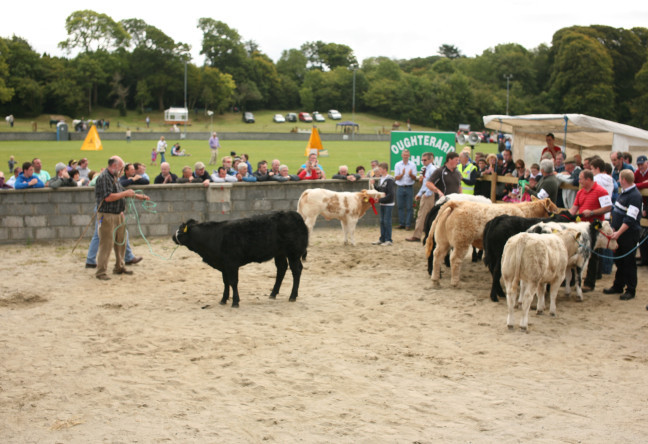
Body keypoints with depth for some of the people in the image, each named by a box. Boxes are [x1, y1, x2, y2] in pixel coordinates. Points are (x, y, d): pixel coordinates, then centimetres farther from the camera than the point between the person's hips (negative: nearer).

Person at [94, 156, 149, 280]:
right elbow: (108, 197, -23)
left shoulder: (114, 178, 16)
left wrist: (138, 196, 22)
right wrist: (125, 193, -15)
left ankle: (119, 267, 30)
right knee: (106, 244, -8)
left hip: (118, 215, 10)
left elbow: (121, 193, 29)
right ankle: (100, 272, -3)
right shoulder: (104, 178, -15)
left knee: (121, 242, 16)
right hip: (107, 215, -10)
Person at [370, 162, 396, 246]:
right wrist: (373, 185, 1)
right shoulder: (380, 179, 9)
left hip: (388, 204, -8)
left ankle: (389, 240, 5)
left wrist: (380, 200, -20)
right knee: (382, 221, 12)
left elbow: (390, 195, -20)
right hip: (382, 204, 8)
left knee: (387, 221, -3)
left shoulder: (389, 180, -16)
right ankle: (382, 239, 20)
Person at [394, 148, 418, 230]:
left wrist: (411, 174, -20)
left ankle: (408, 224, 2)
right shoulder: (398, 165, 6)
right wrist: (402, 174, -19)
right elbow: (396, 178, 0)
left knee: (409, 207, -2)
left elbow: (414, 178, 1)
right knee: (400, 206, 4)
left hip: (409, 188, -1)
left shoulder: (412, 165, 5)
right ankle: (401, 223, 11)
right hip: (400, 187, 1)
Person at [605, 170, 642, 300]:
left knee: (628, 262, -2)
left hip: (629, 234, -9)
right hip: (619, 232, 9)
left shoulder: (635, 196, -19)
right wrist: (614, 229, 17)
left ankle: (630, 290, 6)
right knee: (618, 260, 15)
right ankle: (618, 286, 25)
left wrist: (618, 233, -27)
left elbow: (630, 219, -24)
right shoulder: (624, 193, 11)